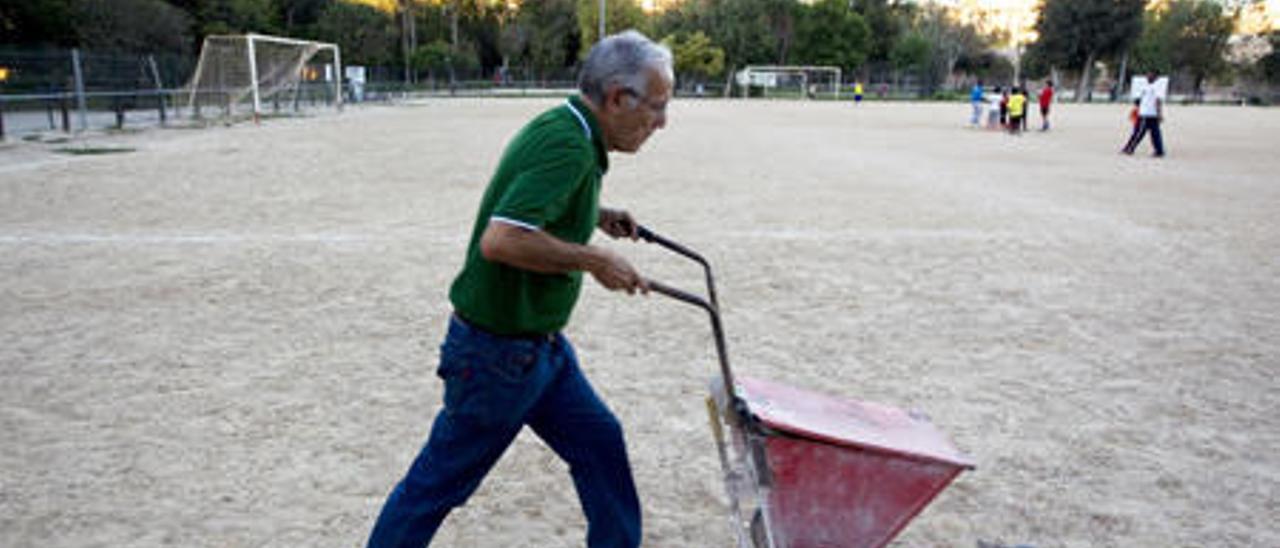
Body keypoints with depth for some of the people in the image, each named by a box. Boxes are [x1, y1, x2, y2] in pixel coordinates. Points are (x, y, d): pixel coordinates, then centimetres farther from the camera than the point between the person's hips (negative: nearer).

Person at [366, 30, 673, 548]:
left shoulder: (566, 131, 6)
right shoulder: (568, 145, -25)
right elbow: (500, 239, -35)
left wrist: (595, 215, 11)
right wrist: (594, 259, -23)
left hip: (540, 345, 10)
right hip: (496, 353, -10)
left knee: (599, 443, 15)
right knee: (441, 479, 9)